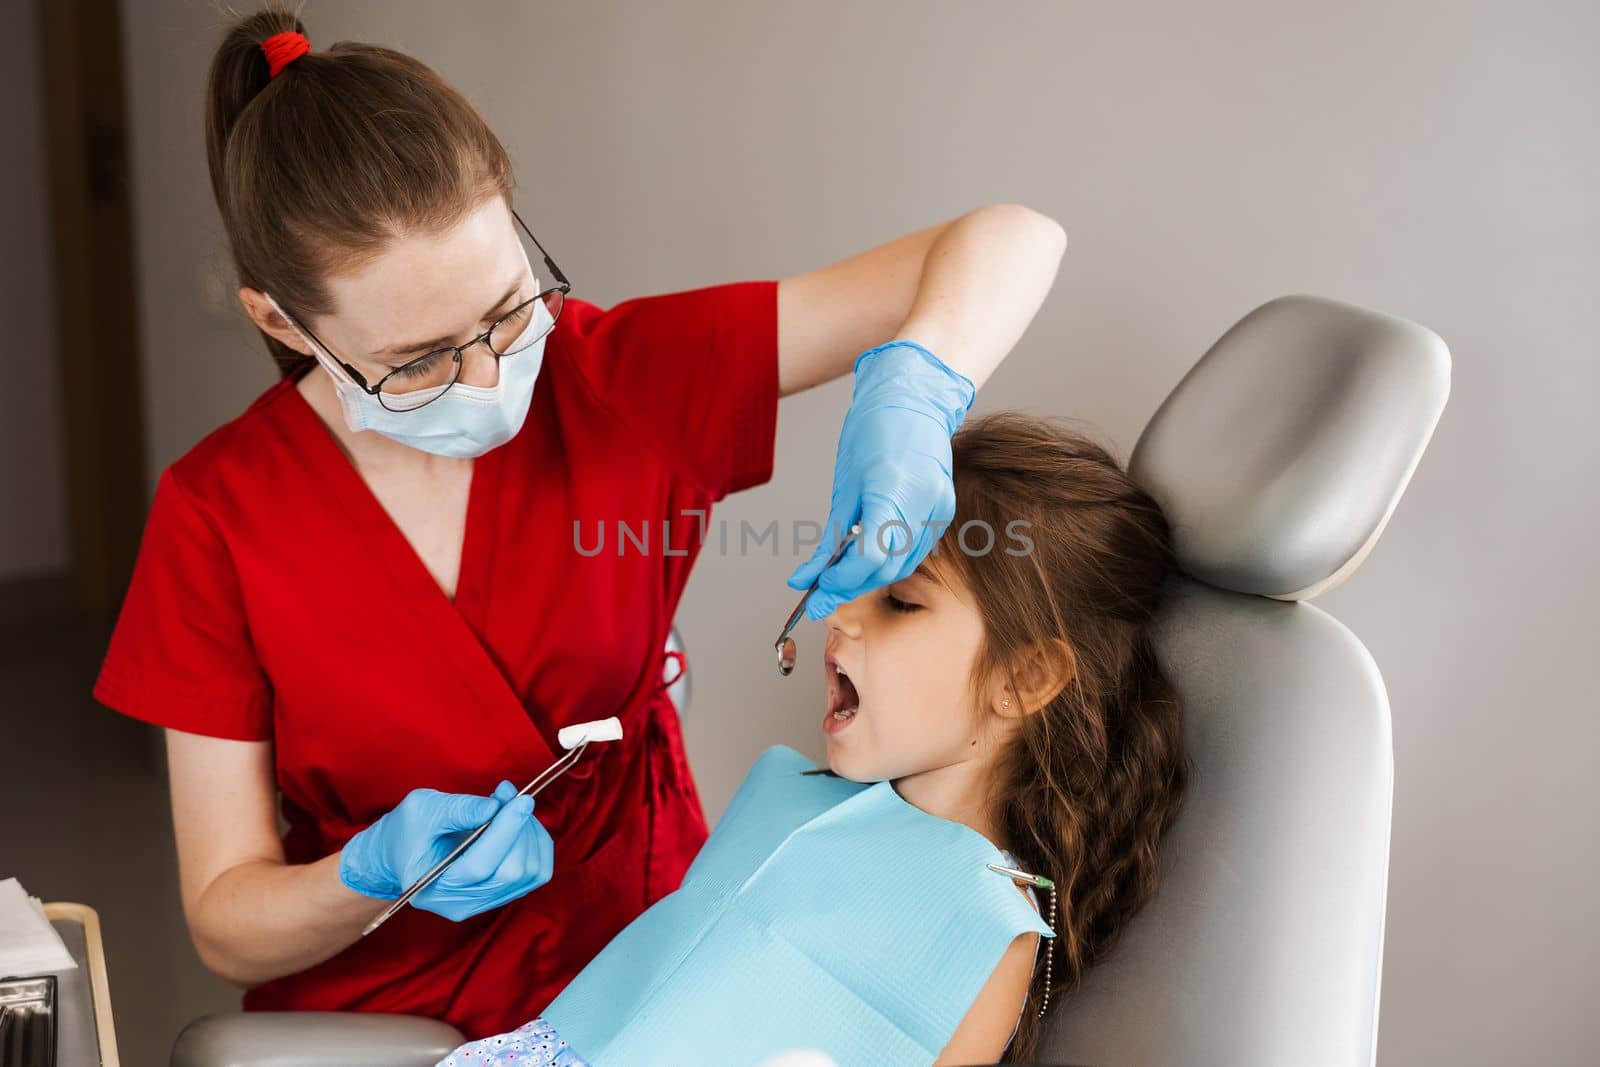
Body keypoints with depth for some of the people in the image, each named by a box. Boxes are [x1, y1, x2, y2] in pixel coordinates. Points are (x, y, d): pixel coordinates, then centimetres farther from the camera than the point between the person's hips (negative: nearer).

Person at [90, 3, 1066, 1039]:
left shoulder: (620, 380, -8)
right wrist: (377, 873, -26)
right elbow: (226, 926, -5)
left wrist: (910, 391, -29)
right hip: (373, 1016, -1)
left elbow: (1010, 245, -10)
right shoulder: (219, 515, -10)